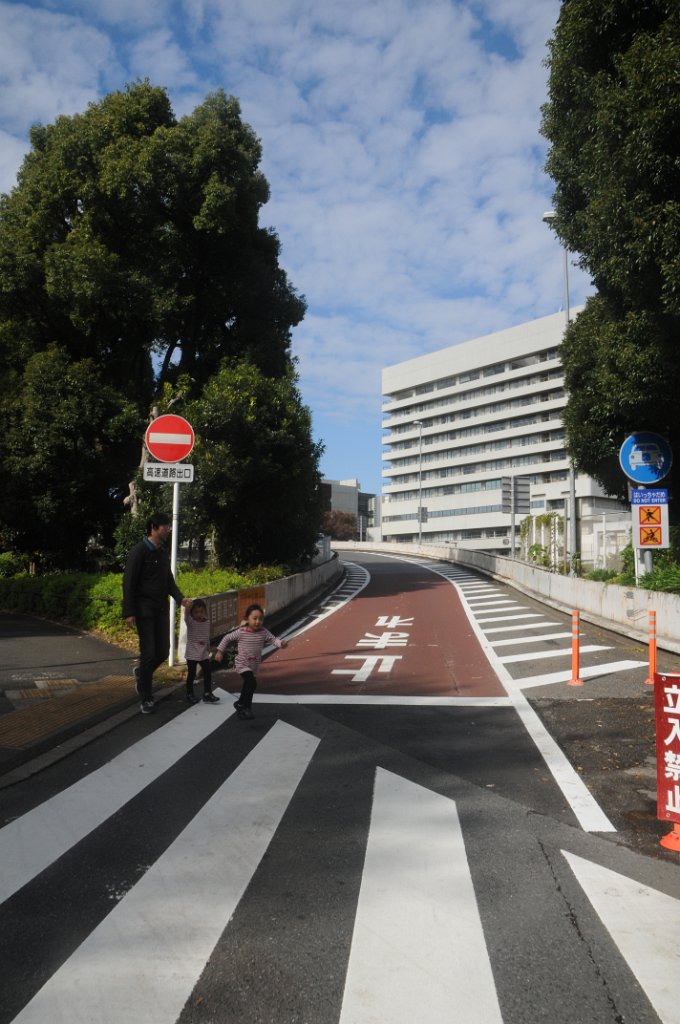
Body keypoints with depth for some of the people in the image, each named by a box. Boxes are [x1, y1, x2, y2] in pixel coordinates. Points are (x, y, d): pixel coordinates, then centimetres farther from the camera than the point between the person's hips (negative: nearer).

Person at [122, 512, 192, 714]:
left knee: (163, 652, 7)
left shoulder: (163, 553, 11)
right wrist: (129, 612, -17)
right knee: (149, 653, -4)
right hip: (144, 610, -7)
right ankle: (146, 698, 11)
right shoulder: (139, 551, -11)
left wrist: (180, 598, -1)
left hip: (162, 609, 7)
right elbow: (128, 583, -13)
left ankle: (141, 673, 37)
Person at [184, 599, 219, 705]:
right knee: (191, 674, 5)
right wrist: (187, 607, -55)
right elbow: (186, 616, -34)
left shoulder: (207, 623, 2)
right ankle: (190, 694, 20)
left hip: (204, 654, 4)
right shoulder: (190, 622, -11)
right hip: (192, 654, -4)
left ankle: (207, 694, 13)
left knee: (207, 673, 3)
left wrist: (208, 650, 16)